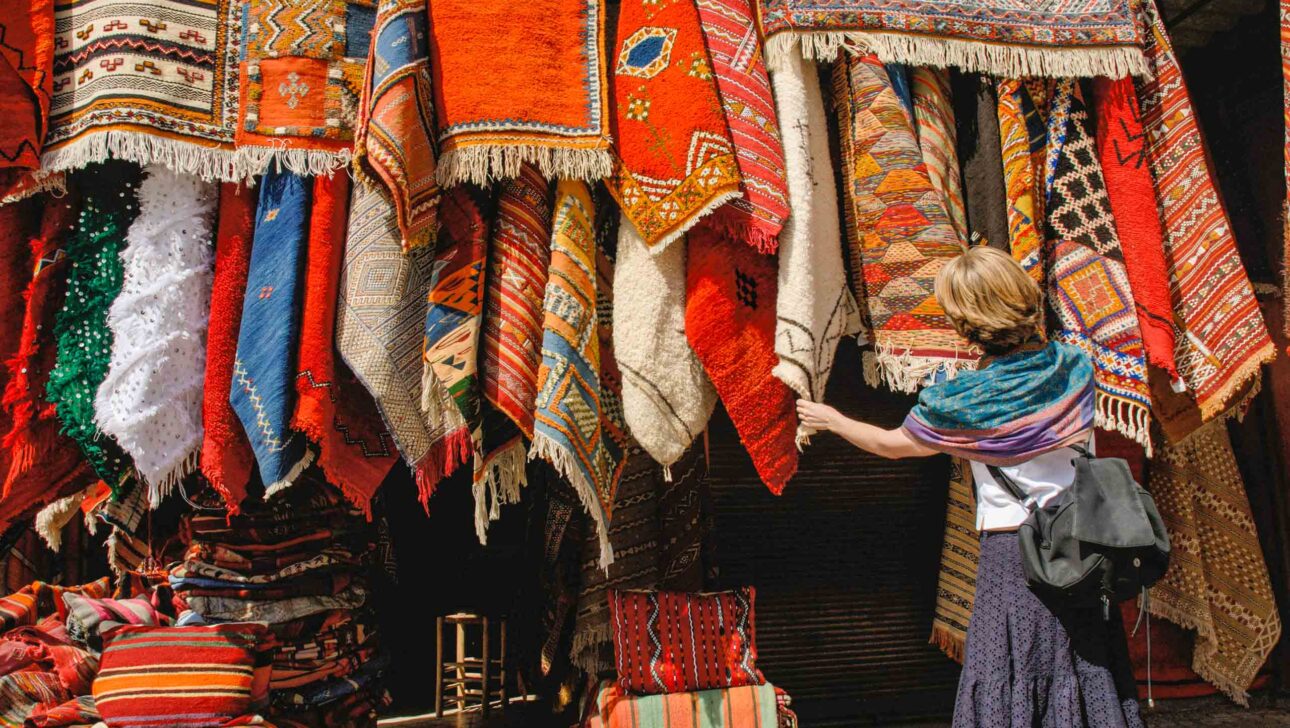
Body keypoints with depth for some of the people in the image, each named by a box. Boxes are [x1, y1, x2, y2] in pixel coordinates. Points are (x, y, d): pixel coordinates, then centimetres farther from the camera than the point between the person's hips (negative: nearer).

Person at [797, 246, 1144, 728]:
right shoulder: (1075, 365, -1)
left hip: (1015, 552, -5)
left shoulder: (964, 400, -15)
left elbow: (892, 444, 2)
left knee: (1009, 687, 5)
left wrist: (831, 420, 19)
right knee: (1090, 669, 15)